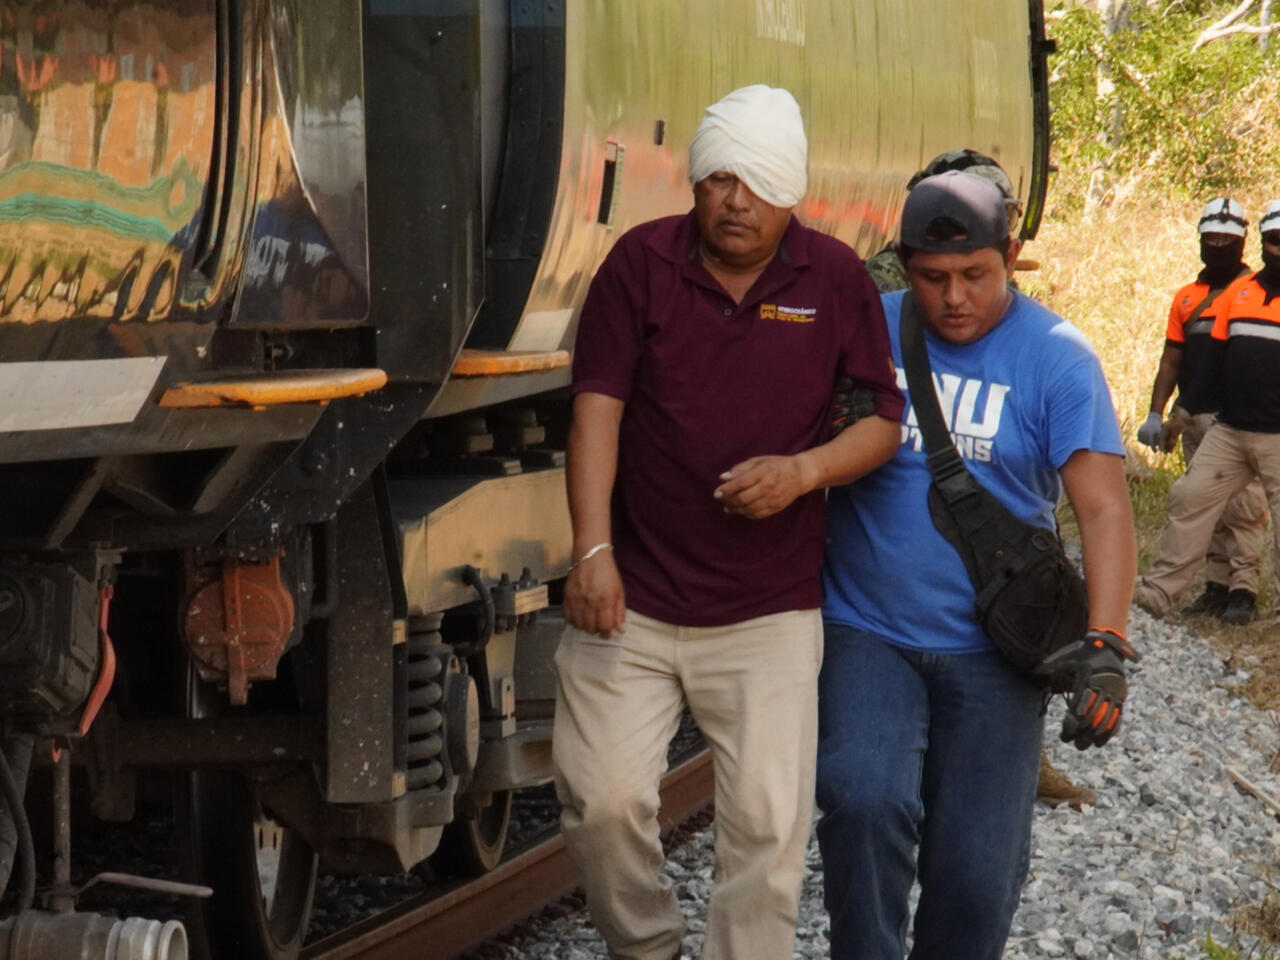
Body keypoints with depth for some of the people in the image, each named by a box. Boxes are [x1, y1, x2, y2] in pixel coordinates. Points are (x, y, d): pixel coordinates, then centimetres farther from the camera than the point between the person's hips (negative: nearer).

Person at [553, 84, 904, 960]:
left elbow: (885, 420, 5)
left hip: (769, 613, 0)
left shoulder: (835, 279, 0)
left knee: (768, 822, -2)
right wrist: (593, 549, -15)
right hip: (632, 598, 0)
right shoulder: (642, 262, -2)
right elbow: (598, 407, -6)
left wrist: (805, 471, -15)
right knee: (603, 798, -4)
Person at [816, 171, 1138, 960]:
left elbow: (1104, 508, -11)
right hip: (868, 632, 0)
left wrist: (1105, 648, -23)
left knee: (978, 875, 4)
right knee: (865, 803, -23)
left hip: (990, 652, 0)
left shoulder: (1056, 357, -5)